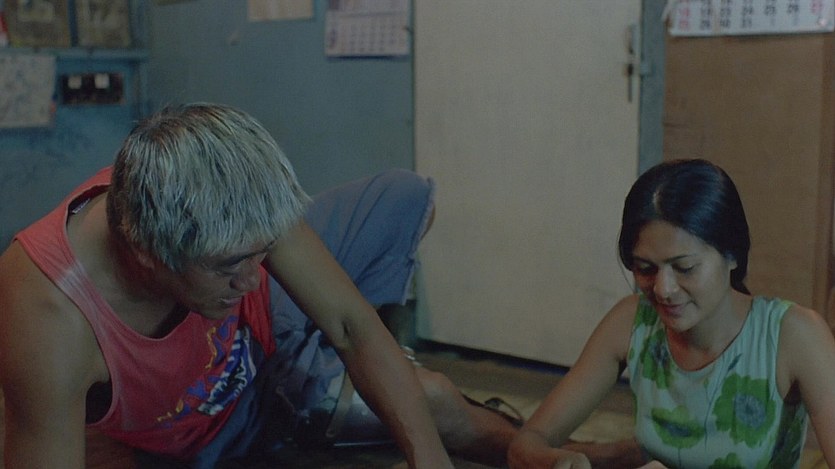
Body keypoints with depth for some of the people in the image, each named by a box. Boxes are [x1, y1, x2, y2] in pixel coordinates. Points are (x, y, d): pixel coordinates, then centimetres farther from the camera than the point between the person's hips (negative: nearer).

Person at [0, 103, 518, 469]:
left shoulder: (227, 204, -34)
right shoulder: (50, 330, -44)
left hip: (259, 324, 4)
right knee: (435, 402, -12)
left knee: (407, 196, -6)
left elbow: (354, 327, -27)